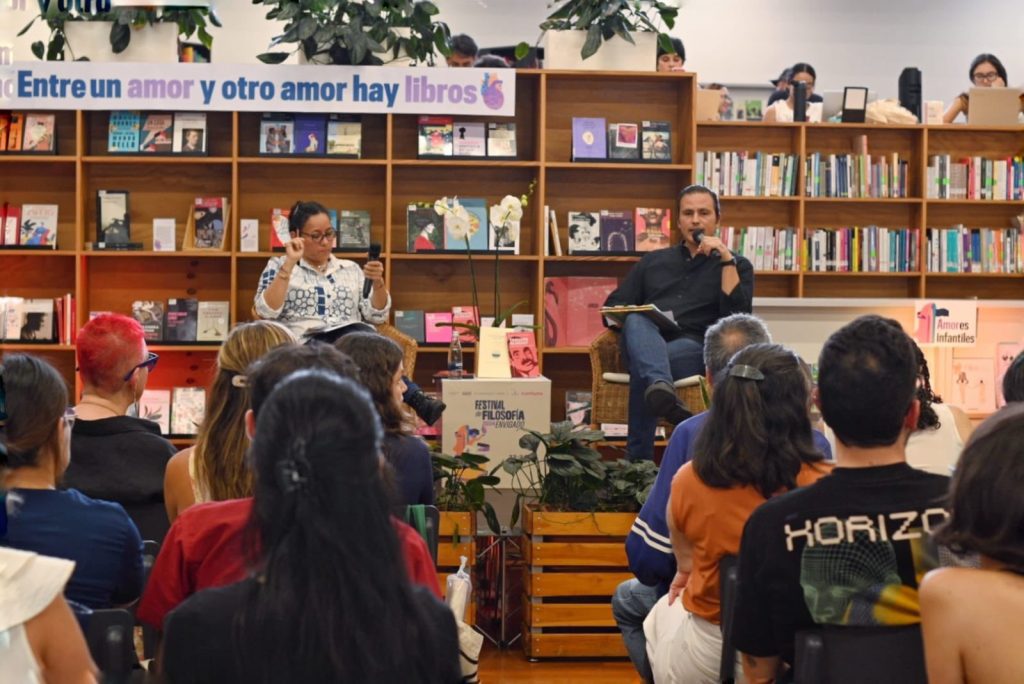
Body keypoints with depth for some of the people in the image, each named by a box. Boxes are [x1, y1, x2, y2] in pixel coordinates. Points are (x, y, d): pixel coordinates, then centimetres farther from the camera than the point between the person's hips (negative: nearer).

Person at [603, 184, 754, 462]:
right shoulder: (653, 261, 30)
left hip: (695, 347, -2)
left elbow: (737, 316, 0)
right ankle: (660, 386, -67)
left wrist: (726, 259, -5)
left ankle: (639, 461, -43)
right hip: (645, 341, 2)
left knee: (642, 371, -38)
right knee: (636, 322, -38)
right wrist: (628, 321, -1)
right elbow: (612, 307, 25)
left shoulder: (736, 266, 20)